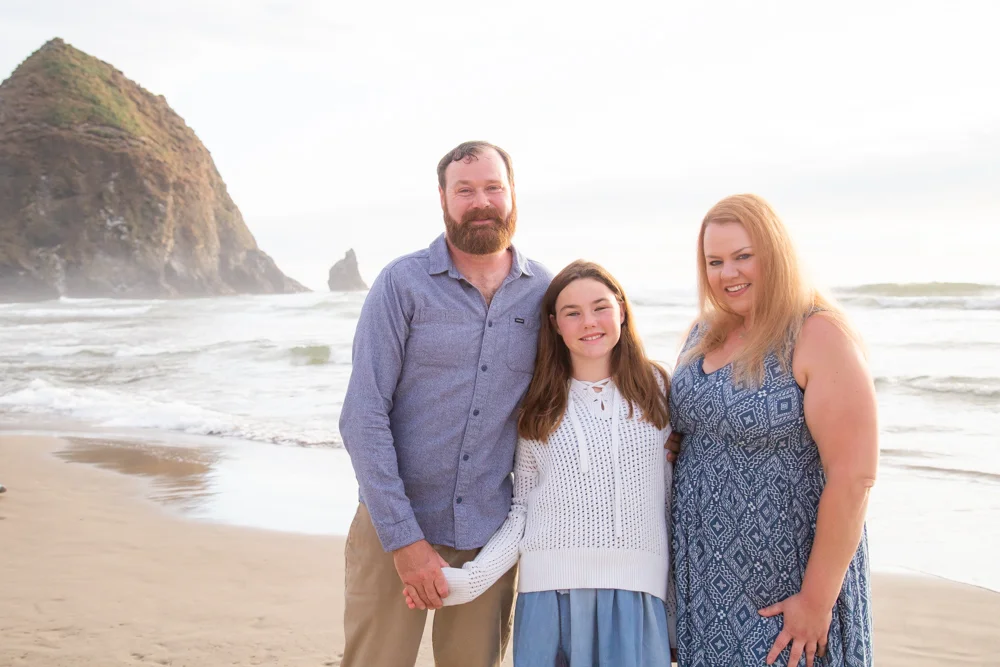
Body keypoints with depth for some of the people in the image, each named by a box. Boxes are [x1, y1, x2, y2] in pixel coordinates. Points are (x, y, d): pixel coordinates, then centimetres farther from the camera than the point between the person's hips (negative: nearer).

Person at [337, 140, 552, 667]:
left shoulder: (545, 292, 2)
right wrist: (405, 539, -14)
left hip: (490, 534, 3)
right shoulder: (403, 283, -7)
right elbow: (363, 418, -11)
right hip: (394, 526, -2)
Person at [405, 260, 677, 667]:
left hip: (636, 590, 0)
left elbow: (676, 500, 8)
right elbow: (522, 511, 5)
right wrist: (470, 579, -7)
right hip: (552, 589, 0)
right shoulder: (539, 406, 6)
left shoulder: (657, 389, 6)